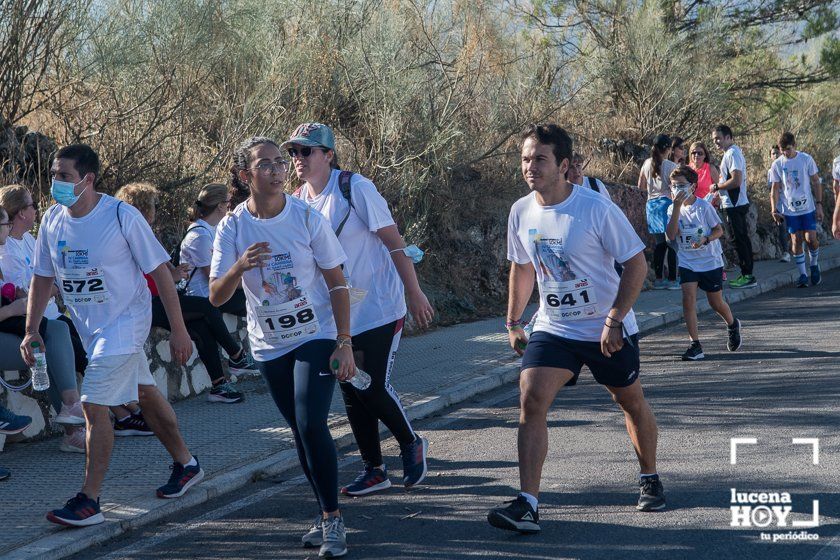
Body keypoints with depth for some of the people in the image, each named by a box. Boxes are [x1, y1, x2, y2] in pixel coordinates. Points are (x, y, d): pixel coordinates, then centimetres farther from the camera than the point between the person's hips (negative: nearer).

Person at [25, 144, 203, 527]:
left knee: (94, 405, -15)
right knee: (145, 395, 19)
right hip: (88, 326, 6)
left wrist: (178, 330, -13)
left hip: (126, 320, -6)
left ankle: (89, 501, -9)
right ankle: (185, 464, 37)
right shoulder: (52, 221, -3)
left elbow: (159, 271, -14)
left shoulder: (122, 217, -19)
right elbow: (42, 278, 8)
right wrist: (31, 330, 0)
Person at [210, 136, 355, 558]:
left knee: (312, 425, -16)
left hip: (316, 337, -3)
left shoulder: (307, 218, -11)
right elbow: (216, 297, -10)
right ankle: (328, 514, 24)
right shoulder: (232, 228, -7)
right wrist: (240, 267, -30)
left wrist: (344, 342, -10)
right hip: (269, 345, 3)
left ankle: (331, 518, -4)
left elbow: (337, 283, -5)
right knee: (301, 431, 10)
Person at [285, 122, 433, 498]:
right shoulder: (298, 202, 4)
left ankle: (411, 445, 19)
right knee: (351, 392, 7)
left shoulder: (355, 188, -14)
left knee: (374, 388, -8)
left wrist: (414, 293, -13)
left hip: (378, 308, -6)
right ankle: (373, 470, 19)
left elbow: (394, 241, -12)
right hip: (337, 315, 6)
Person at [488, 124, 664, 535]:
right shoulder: (521, 212, -3)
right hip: (553, 328, 3)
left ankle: (650, 480, 39)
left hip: (608, 330, -3)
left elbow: (636, 264, -14)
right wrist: (513, 322, 13)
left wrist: (613, 321, -20)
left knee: (631, 401, 13)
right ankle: (527, 504, -19)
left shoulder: (597, 209, -18)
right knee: (531, 399, -16)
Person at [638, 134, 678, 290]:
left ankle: (658, 279, 13)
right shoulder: (671, 166, -11)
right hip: (667, 203, -6)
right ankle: (672, 280, -1)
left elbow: (641, 186, 14)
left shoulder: (647, 164, 6)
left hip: (652, 204, 6)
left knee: (659, 243, 11)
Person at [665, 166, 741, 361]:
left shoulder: (704, 207, -10)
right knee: (688, 297, -16)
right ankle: (695, 345, -12)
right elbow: (671, 235, -16)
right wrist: (677, 208, -22)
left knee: (716, 302, 9)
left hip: (711, 261, -2)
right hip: (687, 262, 2)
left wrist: (706, 240, -23)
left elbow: (719, 230, -3)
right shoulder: (673, 210, -2)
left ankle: (732, 325, 43)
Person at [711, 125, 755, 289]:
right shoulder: (732, 152, 17)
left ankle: (747, 276, -6)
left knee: (739, 240, -8)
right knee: (742, 239, 11)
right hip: (737, 203, 10)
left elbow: (736, 181, -23)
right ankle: (747, 276, 16)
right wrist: (718, 194, 17)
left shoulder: (732, 154, -14)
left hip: (734, 205, -10)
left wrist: (716, 186, -12)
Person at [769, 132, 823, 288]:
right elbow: (775, 189, 4)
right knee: (796, 241, -2)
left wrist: (819, 204, -2)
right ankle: (802, 275, 7)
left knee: (811, 238, -8)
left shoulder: (806, 159, -3)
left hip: (808, 207, -1)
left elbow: (816, 182, 3)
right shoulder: (777, 165, 0)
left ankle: (814, 265, 19)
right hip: (790, 210, 1)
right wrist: (774, 210, -6)